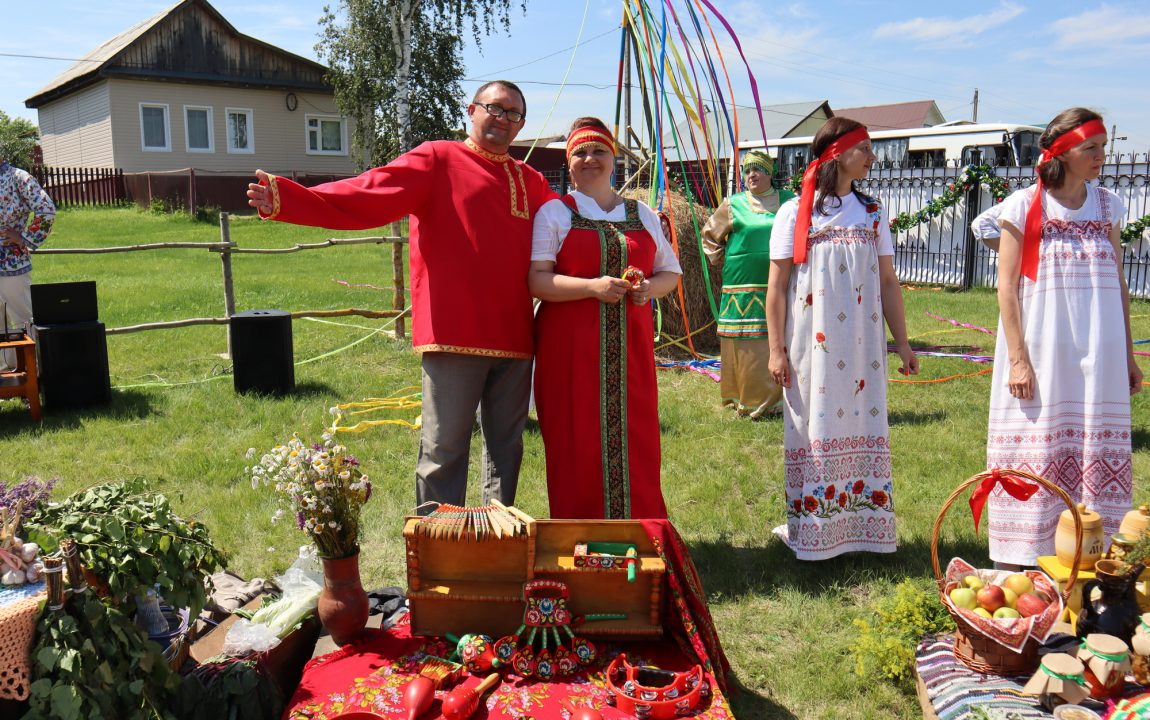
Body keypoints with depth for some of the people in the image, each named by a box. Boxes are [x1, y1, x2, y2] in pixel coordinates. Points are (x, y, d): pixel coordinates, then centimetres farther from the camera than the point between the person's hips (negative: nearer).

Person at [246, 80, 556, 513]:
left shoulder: (531, 182, 19)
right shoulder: (437, 160, 2)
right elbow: (365, 197, -9)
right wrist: (288, 200, -20)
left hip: (513, 338, 5)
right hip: (454, 332, -5)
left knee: (506, 447, 13)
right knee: (444, 449, -1)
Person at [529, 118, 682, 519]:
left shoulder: (641, 214, 16)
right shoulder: (554, 213, 5)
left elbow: (671, 272, 19)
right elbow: (537, 280, -6)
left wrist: (649, 288, -4)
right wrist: (593, 286, -20)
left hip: (631, 347, 3)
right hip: (570, 347, -3)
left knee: (636, 441, 2)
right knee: (578, 445, -2)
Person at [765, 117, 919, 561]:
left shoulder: (872, 212, 11)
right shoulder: (795, 213, -1)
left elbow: (888, 282, 12)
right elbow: (777, 284, -3)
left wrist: (902, 342, 8)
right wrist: (776, 349, -7)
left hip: (861, 347, 4)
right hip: (811, 347, -3)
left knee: (862, 428, 5)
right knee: (814, 431, 1)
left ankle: (861, 525, 15)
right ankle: (809, 526, 12)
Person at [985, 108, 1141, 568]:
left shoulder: (1108, 206, 10)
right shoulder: (1024, 206, -4)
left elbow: (1118, 285, 13)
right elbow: (1006, 286, -6)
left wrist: (1127, 356, 11)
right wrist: (1018, 358, -12)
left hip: (1099, 356, 4)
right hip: (1040, 353, -4)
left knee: (1099, 458, 7)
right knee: (1036, 456, 0)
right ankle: (1023, 565, 10)